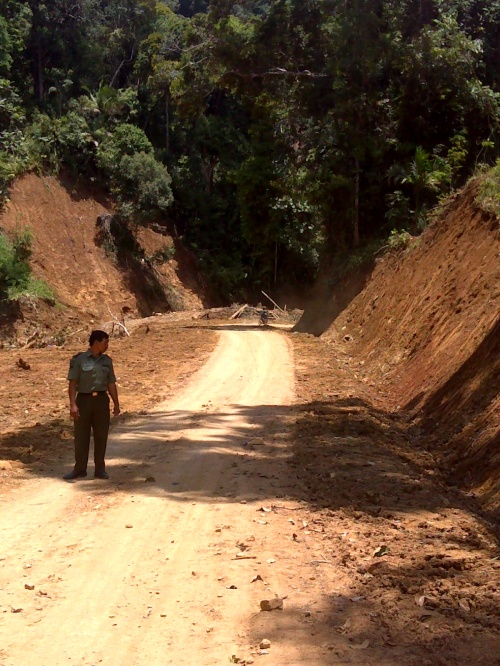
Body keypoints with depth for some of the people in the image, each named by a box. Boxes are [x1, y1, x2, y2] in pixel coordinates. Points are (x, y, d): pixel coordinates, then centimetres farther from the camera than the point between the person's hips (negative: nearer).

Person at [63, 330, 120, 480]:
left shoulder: (106, 361, 10)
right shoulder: (79, 360, -4)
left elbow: (111, 383, 14)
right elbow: (72, 383, -7)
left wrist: (116, 403, 10)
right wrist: (73, 404, -16)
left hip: (102, 400, 3)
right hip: (84, 399, -3)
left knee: (101, 435, 5)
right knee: (81, 435, 2)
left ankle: (100, 469, 13)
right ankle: (79, 469, 12)